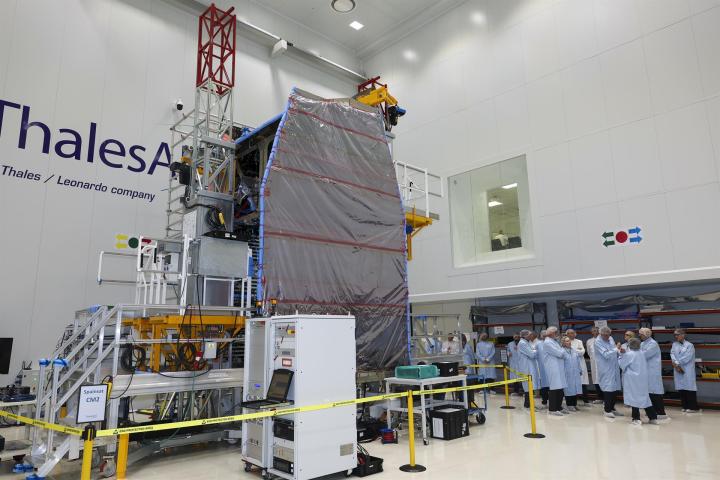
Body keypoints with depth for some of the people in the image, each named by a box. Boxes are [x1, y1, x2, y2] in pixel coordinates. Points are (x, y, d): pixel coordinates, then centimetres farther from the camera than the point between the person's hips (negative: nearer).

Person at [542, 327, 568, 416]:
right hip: (553, 368, -9)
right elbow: (559, 353, -14)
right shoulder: (547, 342, -12)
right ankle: (552, 409, 1)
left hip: (559, 368, 9)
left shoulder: (554, 341, 18)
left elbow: (561, 354, 20)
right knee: (555, 388, -6)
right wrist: (563, 349, 3)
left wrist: (563, 353, 1)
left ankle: (559, 407, 19)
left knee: (560, 388, 9)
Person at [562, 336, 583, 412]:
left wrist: (580, 370, 15)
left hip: (576, 374, 6)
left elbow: (578, 361, 16)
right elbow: (561, 363, -10)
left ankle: (575, 404, 20)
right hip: (567, 375, -6)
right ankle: (569, 405, 10)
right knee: (569, 389, 0)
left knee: (576, 388, 8)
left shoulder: (574, 351, 9)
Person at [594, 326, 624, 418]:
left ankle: (612, 408, 25)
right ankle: (607, 410, 6)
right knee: (608, 389, -5)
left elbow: (616, 351, 18)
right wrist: (616, 348, -17)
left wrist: (620, 352, -1)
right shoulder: (598, 342, -13)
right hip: (606, 369, -7)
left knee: (616, 389, 11)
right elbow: (606, 355, -19)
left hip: (615, 367, 7)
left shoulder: (610, 338, 8)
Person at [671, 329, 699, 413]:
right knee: (681, 388, 7)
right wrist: (677, 365, -14)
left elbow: (687, 358, -13)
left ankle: (693, 407, 2)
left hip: (688, 371, -5)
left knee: (689, 388, -4)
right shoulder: (674, 344, 12)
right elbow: (672, 354, 0)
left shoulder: (689, 345, -4)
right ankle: (685, 406, 16)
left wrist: (677, 363, -9)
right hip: (678, 370, 5)